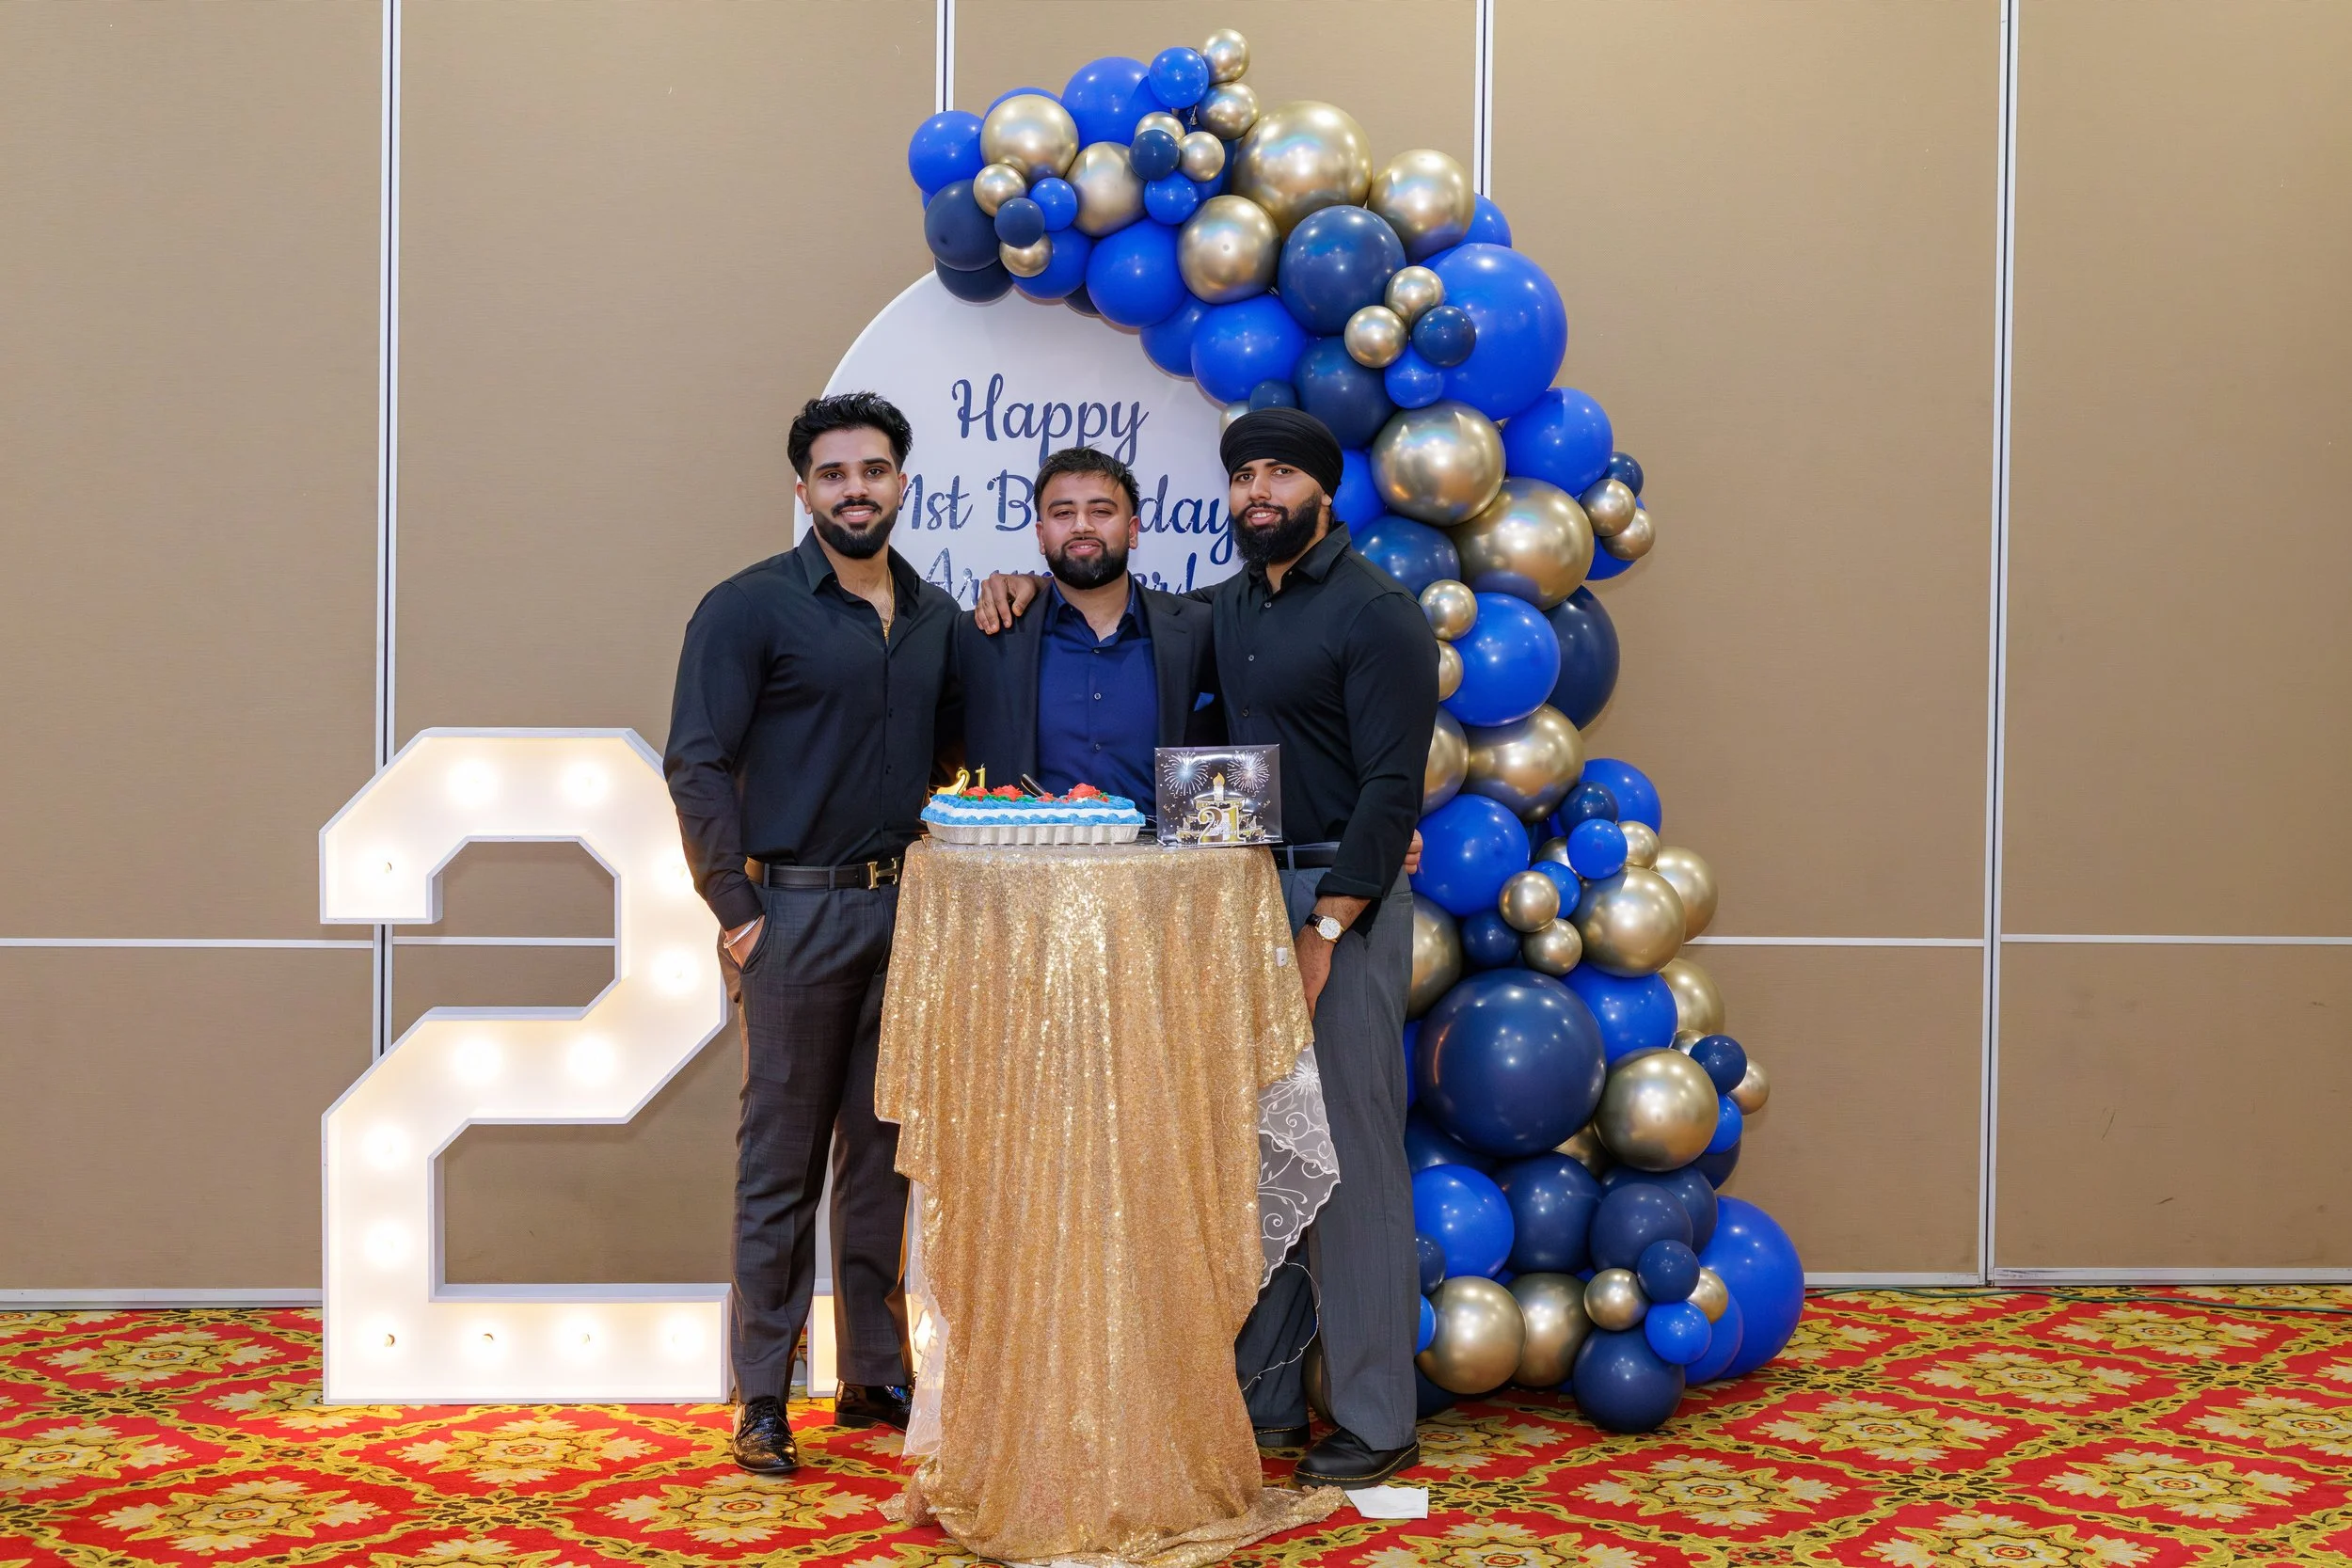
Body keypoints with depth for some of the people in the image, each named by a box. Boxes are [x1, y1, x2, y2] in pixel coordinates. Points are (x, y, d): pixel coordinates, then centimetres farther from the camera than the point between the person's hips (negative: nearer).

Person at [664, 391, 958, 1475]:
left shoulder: (937, 617, 11)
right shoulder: (748, 608, -5)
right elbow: (697, 764, -9)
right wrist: (737, 908, -12)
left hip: (905, 909, 5)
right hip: (796, 909, -5)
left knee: (886, 1152, 11)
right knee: (781, 1160, 1)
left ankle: (875, 1376, 22)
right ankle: (761, 1399, 10)